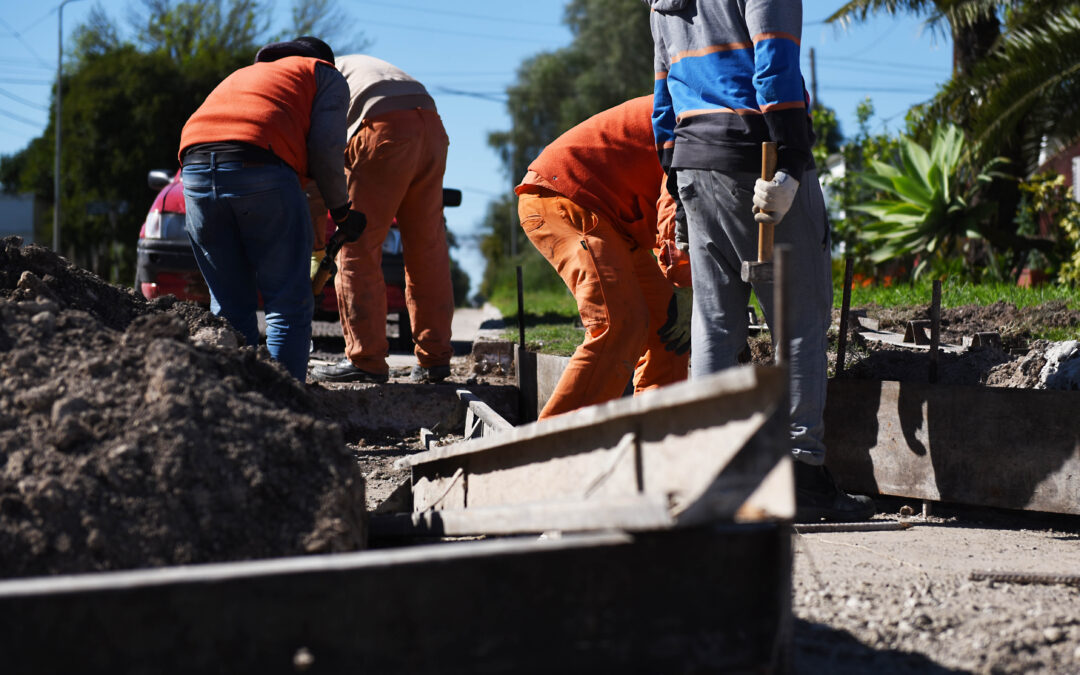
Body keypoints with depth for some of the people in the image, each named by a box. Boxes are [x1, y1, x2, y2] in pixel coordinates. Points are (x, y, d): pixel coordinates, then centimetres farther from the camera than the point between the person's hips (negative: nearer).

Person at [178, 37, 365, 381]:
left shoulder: (243, 75, 41)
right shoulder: (328, 76, 24)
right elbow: (324, 147, 7)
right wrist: (341, 208, 18)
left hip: (196, 170, 5)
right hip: (261, 169, -5)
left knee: (229, 305, 10)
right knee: (289, 301, 0)